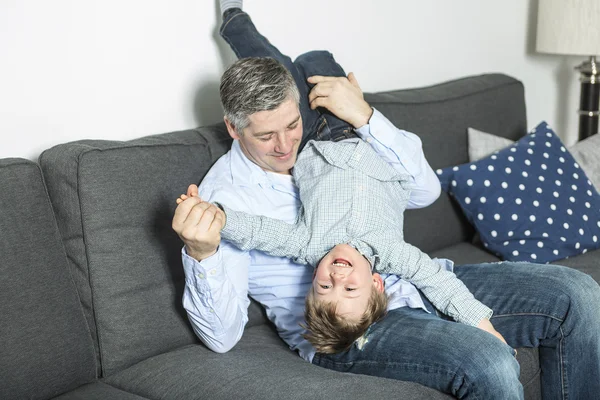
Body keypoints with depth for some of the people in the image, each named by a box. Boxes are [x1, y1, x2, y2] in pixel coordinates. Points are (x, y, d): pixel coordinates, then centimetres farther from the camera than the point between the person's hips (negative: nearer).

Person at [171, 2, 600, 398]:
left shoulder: (327, 137, 8)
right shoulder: (223, 198, -8)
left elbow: (424, 191, 1)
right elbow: (222, 335, -13)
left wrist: (365, 117, -11)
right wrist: (202, 254, -33)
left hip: (411, 283, 6)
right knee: (489, 362, -33)